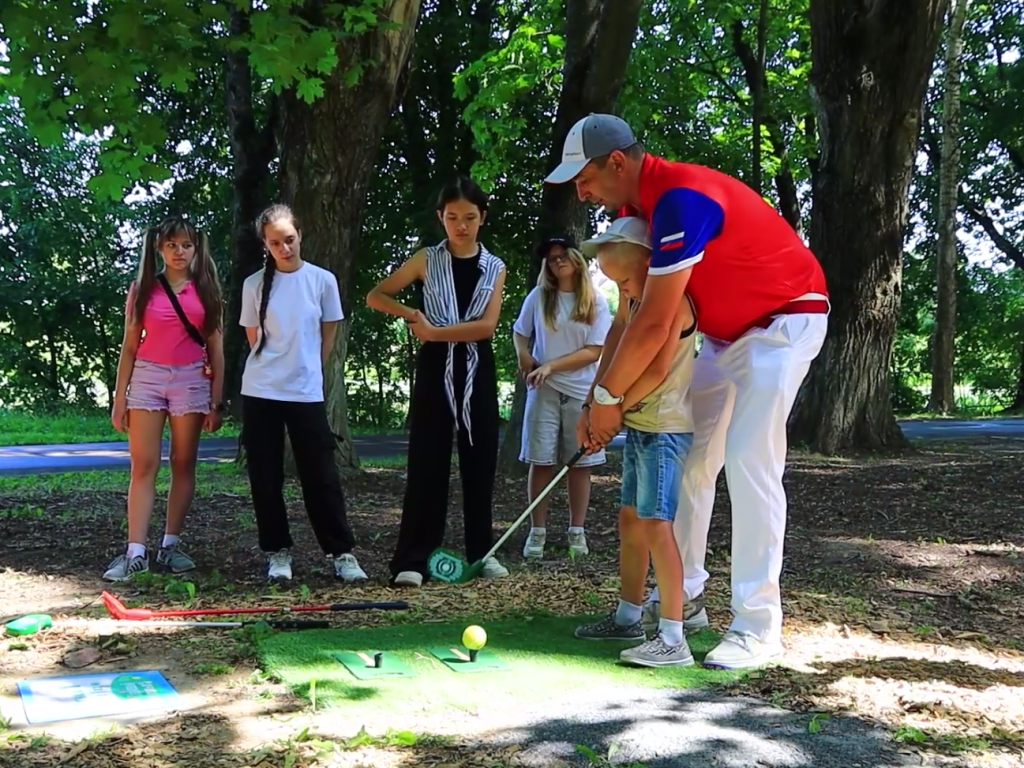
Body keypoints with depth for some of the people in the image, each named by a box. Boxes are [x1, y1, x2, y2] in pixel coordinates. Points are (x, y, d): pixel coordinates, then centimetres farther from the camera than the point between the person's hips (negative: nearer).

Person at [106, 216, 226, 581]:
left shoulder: (206, 289, 6)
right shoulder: (143, 288, 6)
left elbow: (215, 348, 7)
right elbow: (130, 346, 6)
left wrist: (216, 400, 1)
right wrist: (119, 398, 1)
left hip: (191, 380, 1)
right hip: (147, 377, -1)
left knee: (183, 464, 5)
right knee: (143, 466, -5)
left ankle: (171, 545, 13)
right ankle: (136, 552, -8)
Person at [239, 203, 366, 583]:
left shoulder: (322, 280, 0)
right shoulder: (255, 284, 1)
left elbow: (328, 336, 9)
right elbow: (254, 338, 9)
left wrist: (306, 371, 11)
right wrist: (275, 369, 9)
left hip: (306, 393, -1)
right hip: (260, 392, 1)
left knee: (321, 476, -1)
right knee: (265, 479, 4)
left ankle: (341, 552, 6)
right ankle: (277, 552, 16)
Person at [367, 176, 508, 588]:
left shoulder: (494, 267, 5)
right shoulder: (427, 260, 4)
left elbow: (487, 325, -7)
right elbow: (375, 296, 7)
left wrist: (434, 331, -11)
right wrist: (412, 314, -7)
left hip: (478, 372, 2)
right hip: (436, 370, -1)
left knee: (479, 464, 6)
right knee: (427, 464, -4)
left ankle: (481, 552, 18)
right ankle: (413, 560, -4)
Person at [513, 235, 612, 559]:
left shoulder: (597, 302, -1)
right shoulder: (538, 297, 3)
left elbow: (594, 352, -6)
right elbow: (519, 332, 16)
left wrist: (552, 366, -14)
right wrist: (524, 358, -5)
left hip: (583, 391, 0)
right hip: (544, 390, 1)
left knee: (580, 463, 3)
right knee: (541, 461, -1)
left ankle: (577, 531, 11)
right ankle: (537, 531, 5)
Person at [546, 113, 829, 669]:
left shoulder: (679, 199, -31)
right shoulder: (637, 205, -1)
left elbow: (654, 323, -33)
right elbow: (634, 311, 3)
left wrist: (607, 397, -23)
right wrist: (609, 390, -4)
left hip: (784, 321, -9)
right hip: (725, 330, 10)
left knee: (749, 464, -17)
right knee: (689, 459, 8)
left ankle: (758, 624, -11)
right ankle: (684, 591, 20)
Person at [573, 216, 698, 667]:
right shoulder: (635, 296, 13)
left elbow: (657, 368, -22)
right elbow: (617, 343, 12)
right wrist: (593, 405, 2)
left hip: (664, 426, -10)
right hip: (638, 424, 10)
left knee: (655, 521, -15)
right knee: (630, 519, 15)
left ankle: (673, 638, -15)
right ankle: (628, 617, 28)